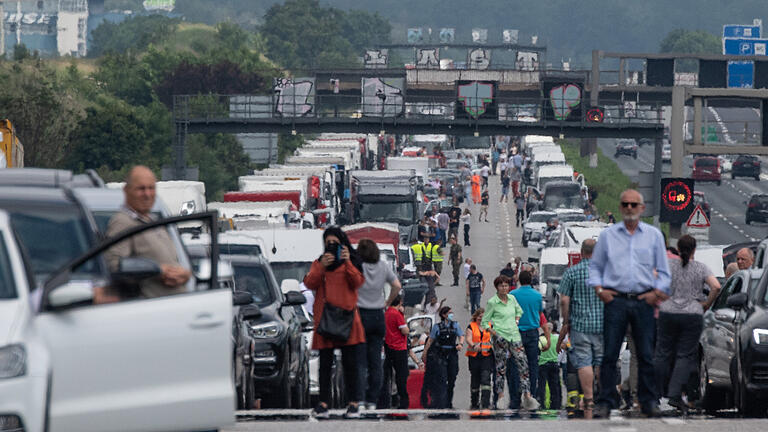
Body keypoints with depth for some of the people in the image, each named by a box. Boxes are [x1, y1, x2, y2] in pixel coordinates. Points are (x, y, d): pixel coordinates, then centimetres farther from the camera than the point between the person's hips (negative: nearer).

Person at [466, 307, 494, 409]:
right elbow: (468, 339, -6)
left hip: (487, 356, 0)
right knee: (475, 379, 6)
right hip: (474, 356, 0)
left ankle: (486, 403, -19)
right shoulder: (471, 326, 6)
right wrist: (473, 346, -27)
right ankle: (474, 403, 17)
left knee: (486, 378, -14)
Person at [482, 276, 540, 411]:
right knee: (501, 368, -1)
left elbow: (519, 311, 30)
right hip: (500, 337, -4)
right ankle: (500, 396, 6)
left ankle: (527, 395, -9)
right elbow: (484, 322, 1)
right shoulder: (492, 302, -3)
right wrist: (493, 332, -11)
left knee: (523, 364, -7)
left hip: (514, 335, 4)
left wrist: (516, 321, 14)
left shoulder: (512, 298, 10)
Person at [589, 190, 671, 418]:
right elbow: (595, 265, 15)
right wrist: (599, 288, 0)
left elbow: (663, 271, 13)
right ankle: (605, 402, -2)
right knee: (609, 354, -5)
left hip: (643, 302, 0)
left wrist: (657, 292, -1)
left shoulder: (654, 235, 11)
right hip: (615, 300, 0)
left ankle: (649, 402, 7)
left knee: (646, 355, 0)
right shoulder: (608, 235, 11)